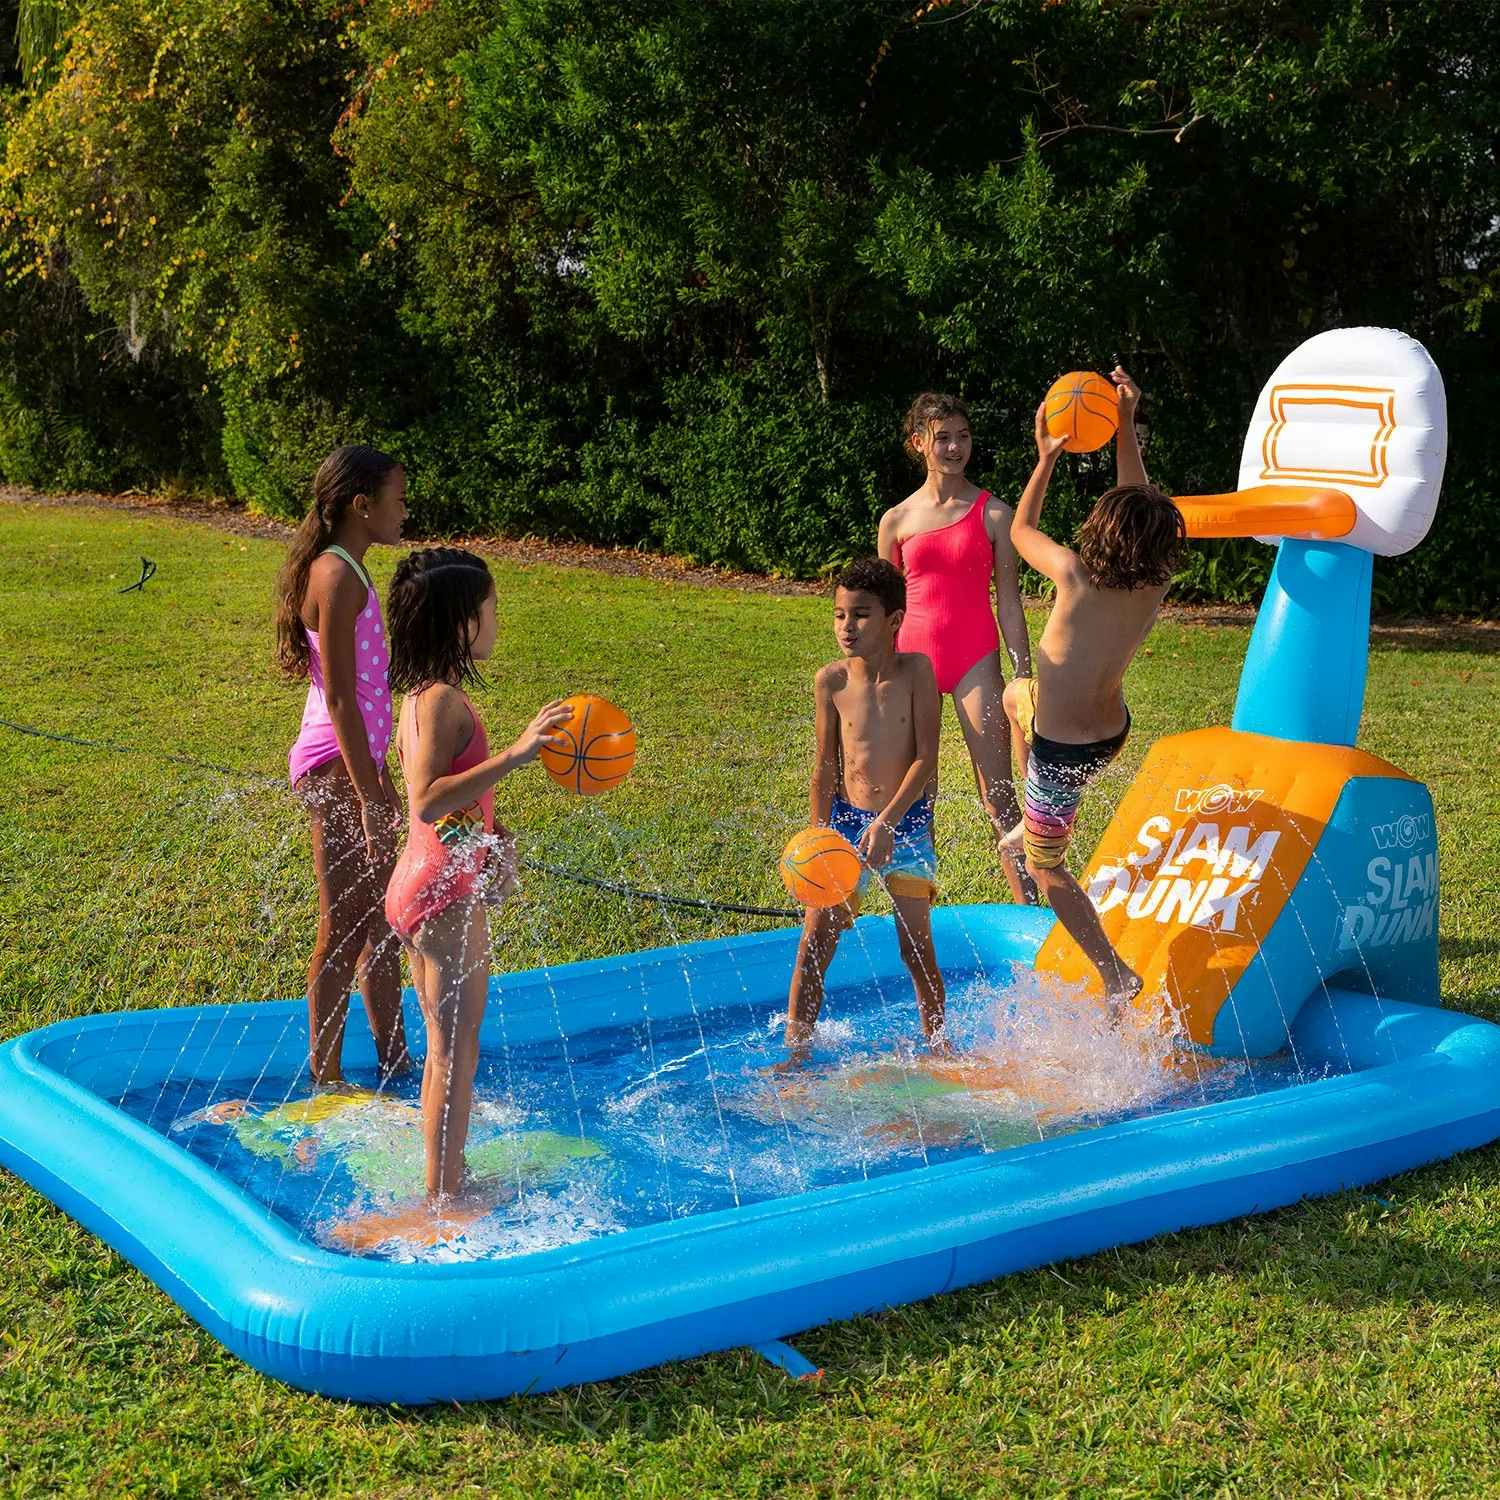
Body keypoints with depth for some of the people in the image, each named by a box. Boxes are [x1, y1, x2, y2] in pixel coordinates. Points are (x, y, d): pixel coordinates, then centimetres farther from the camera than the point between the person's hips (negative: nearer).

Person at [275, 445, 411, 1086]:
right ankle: (326, 1083, 10)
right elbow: (339, 699, -20)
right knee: (344, 931, -1)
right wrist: (369, 798, -21)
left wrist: (380, 780, 23)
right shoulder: (337, 577, -17)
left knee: (382, 920, 17)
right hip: (336, 767, -10)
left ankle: (395, 1062, 29)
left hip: (354, 761, 10)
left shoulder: (344, 571, 14)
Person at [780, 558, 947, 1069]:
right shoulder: (831, 680, -6)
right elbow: (825, 768, 0)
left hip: (908, 824, -1)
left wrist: (886, 822, -20)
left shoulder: (915, 670, -11)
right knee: (814, 943, -3)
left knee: (917, 947, 6)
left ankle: (937, 1047, 25)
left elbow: (926, 758, -12)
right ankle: (795, 1054, 6)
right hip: (847, 821, 1)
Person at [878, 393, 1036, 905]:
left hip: (976, 660, -2)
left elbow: (1008, 600, 2)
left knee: (998, 796, -6)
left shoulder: (993, 513, 1)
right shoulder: (897, 520, 6)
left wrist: (1024, 676, -2)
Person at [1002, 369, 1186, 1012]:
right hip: (1112, 731, 7)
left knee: (1048, 868, 12)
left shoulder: (1077, 575, -28)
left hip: (1062, 748, -7)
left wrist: (1047, 455, 0)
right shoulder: (1156, 582, -13)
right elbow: (1140, 503, 5)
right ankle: (1033, 819, 40)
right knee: (1016, 692, 35)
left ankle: (1117, 977, 10)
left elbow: (1020, 530, -8)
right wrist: (1127, 424, 6)